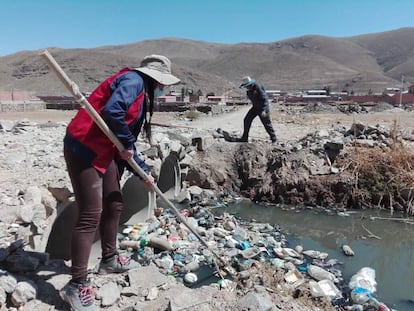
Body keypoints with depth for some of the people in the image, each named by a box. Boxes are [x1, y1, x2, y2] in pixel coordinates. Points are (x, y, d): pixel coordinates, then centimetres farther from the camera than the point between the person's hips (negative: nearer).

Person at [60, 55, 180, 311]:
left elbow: (127, 144, 19)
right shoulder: (133, 81, -10)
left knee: (114, 206, 16)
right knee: (91, 215, -9)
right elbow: (111, 112, -28)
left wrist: (144, 172, 15)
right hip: (83, 150, -10)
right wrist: (127, 144, -14)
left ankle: (109, 260, 34)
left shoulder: (142, 96, 19)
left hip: (105, 152, 10)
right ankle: (77, 285, 3)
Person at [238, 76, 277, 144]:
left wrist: (263, 110, -33)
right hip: (255, 107, 8)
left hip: (263, 108, -8)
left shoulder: (258, 88, -24)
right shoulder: (250, 90, 0)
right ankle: (244, 138, 7)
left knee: (267, 124, -1)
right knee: (247, 120, 0)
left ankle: (274, 139, 14)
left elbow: (264, 99, -26)